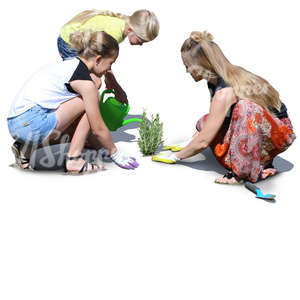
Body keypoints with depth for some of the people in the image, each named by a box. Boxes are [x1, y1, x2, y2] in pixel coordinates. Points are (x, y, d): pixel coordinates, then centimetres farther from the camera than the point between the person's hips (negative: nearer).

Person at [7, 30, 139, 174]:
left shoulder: (68, 65, 18)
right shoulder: (85, 82, -11)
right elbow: (98, 128, -5)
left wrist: (100, 148, 31)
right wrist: (115, 153, 11)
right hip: (31, 123, -10)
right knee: (90, 101, -4)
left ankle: (26, 150, 15)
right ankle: (74, 160, -4)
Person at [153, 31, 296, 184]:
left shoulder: (224, 93, -28)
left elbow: (203, 142, -22)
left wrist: (175, 156, -7)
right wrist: (188, 143, 15)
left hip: (280, 132, -9)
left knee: (244, 108, -36)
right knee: (206, 123, -1)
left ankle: (251, 171, -21)